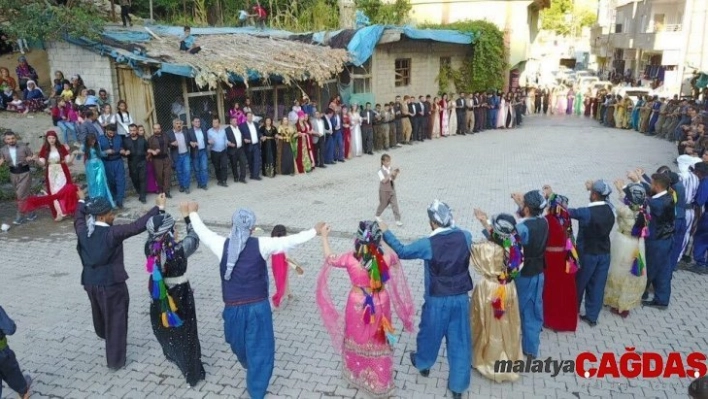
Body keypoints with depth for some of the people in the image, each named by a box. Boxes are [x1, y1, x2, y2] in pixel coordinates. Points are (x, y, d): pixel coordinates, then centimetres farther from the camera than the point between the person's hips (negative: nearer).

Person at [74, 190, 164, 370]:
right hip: (111, 283, -7)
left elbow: (78, 218, 18)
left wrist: (82, 201, 34)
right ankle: (115, 360, 16)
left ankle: (103, 334, 64)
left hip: (90, 282, 7)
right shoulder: (112, 233, -24)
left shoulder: (83, 231, -4)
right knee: (116, 321, 7)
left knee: (99, 312, 33)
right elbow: (137, 226, -29)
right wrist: (158, 207, -27)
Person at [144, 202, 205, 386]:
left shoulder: (150, 247, -18)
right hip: (180, 296, -4)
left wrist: (160, 209, 11)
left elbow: (154, 232, 3)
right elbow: (194, 237, -12)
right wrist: (190, 215, 0)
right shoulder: (179, 250, -30)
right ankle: (193, 373, 27)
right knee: (185, 334, 13)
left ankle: (172, 355, 57)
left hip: (159, 296, 5)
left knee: (164, 328, 30)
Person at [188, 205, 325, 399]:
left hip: (233, 308, 3)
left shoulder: (222, 245, -8)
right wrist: (315, 231, 3)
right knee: (260, 350, 12)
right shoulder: (260, 245, -13)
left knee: (239, 344, 31)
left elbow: (202, 231, 9)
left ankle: (250, 367, 59)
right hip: (258, 307, -3)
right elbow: (290, 241, -8)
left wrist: (192, 213, 27)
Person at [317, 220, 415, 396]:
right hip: (379, 304, 1)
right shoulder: (386, 258, -21)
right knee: (378, 343, 20)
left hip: (358, 305, 0)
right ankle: (380, 382, 36)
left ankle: (356, 374, 47)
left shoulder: (350, 258, -23)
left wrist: (324, 237, 11)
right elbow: (395, 257, 5)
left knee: (357, 339, 25)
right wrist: (386, 233, 13)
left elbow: (330, 258, -3)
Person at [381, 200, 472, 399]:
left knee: (430, 333, 23)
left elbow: (401, 251, -9)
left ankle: (423, 363, 50)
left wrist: (386, 232, 2)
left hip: (437, 300, -3)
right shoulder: (465, 236, -11)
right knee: (459, 340, 14)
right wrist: (450, 225, 23)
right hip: (461, 298, 3)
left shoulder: (428, 244, -21)